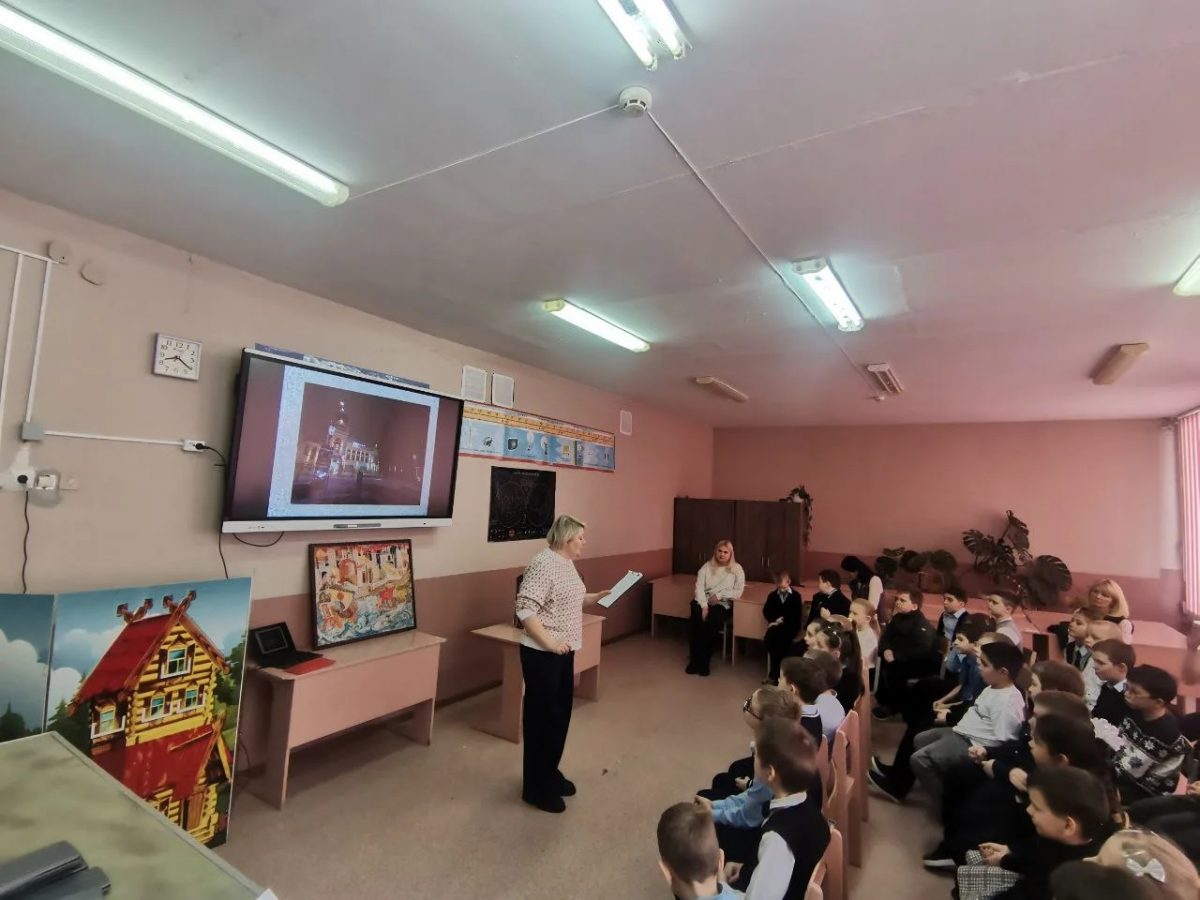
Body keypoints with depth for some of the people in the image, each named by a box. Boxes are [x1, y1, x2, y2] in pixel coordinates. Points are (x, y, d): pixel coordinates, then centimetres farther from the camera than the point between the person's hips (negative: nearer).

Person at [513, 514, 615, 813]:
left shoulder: (566, 562, 9)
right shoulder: (543, 564, -22)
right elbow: (525, 609, -27)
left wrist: (598, 597, 12)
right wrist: (549, 643, -27)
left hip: (563, 652, 9)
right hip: (542, 655, -9)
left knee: (560, 714, 19)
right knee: (541, 717, 4)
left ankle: (550, 772, 37)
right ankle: (535, 787, 20)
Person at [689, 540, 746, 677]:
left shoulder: (737, 569, 6)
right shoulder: (707, 567, 8)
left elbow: (738, 592, -4)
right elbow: (699, 587, -3)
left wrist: (719, 596, -14)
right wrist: (704, 606, -18)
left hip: (722, 604, -1)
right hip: (703, 602, 1)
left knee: (711, 622, -33)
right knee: (697, 621, -31)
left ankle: (704, 660, -15)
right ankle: (695, 660, -16)